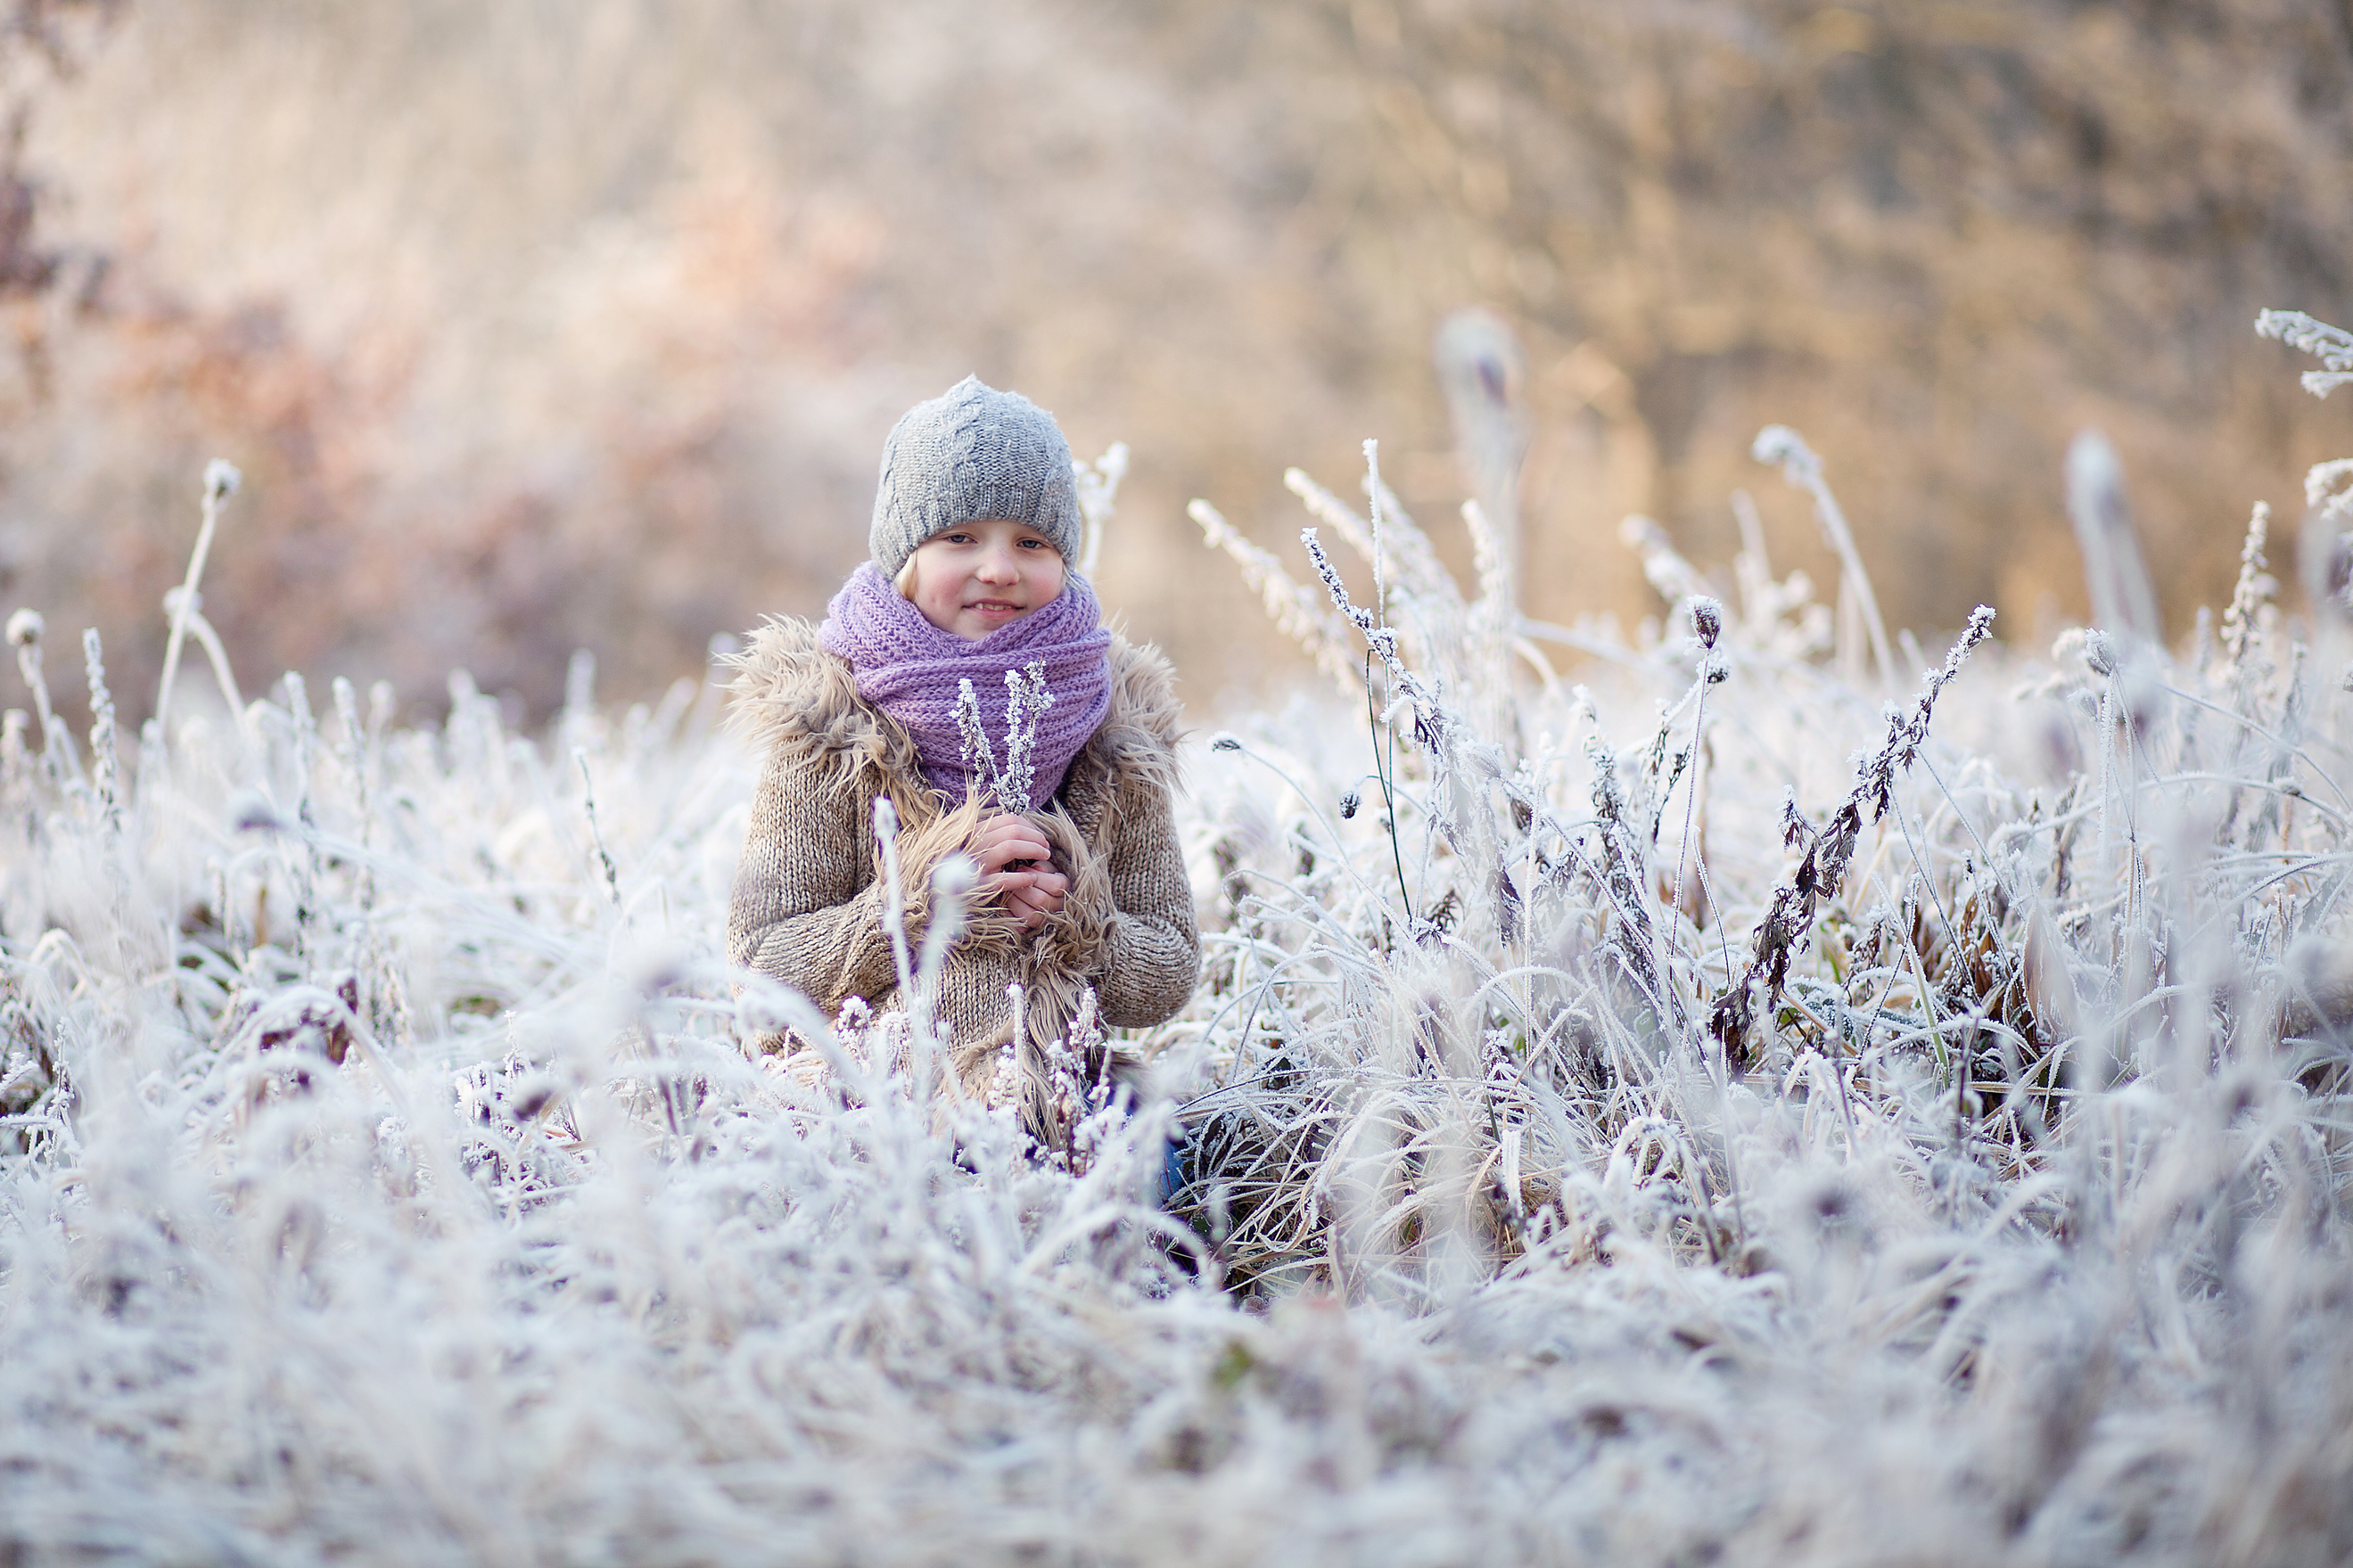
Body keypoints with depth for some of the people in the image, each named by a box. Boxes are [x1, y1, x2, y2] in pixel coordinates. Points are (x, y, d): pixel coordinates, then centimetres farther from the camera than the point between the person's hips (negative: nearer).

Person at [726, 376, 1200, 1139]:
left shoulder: (1117, 730, 6)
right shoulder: (830, 725, -1)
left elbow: (1171, 976, 10)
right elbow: (759, 974, -5)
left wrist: (1072, 921, -12)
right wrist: (928, 897, -17)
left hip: (1064, 1100, 4)